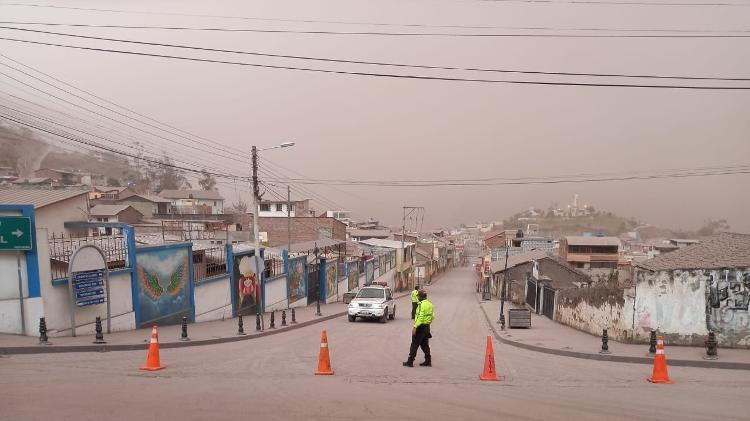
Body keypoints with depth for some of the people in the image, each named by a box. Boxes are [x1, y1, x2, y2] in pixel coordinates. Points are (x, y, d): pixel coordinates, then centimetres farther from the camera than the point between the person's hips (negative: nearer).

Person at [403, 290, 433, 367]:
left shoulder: (422, 304, -18)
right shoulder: (430, 304, 10)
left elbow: (420, 317, -25)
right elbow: (433, 317, 14)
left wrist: (415, 327, -25)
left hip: (420, 327, -9)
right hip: (427, 327, 9)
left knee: (414, 345, -1)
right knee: (424, 344, 16)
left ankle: (410, 362, 4)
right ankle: (428, 361, 17)